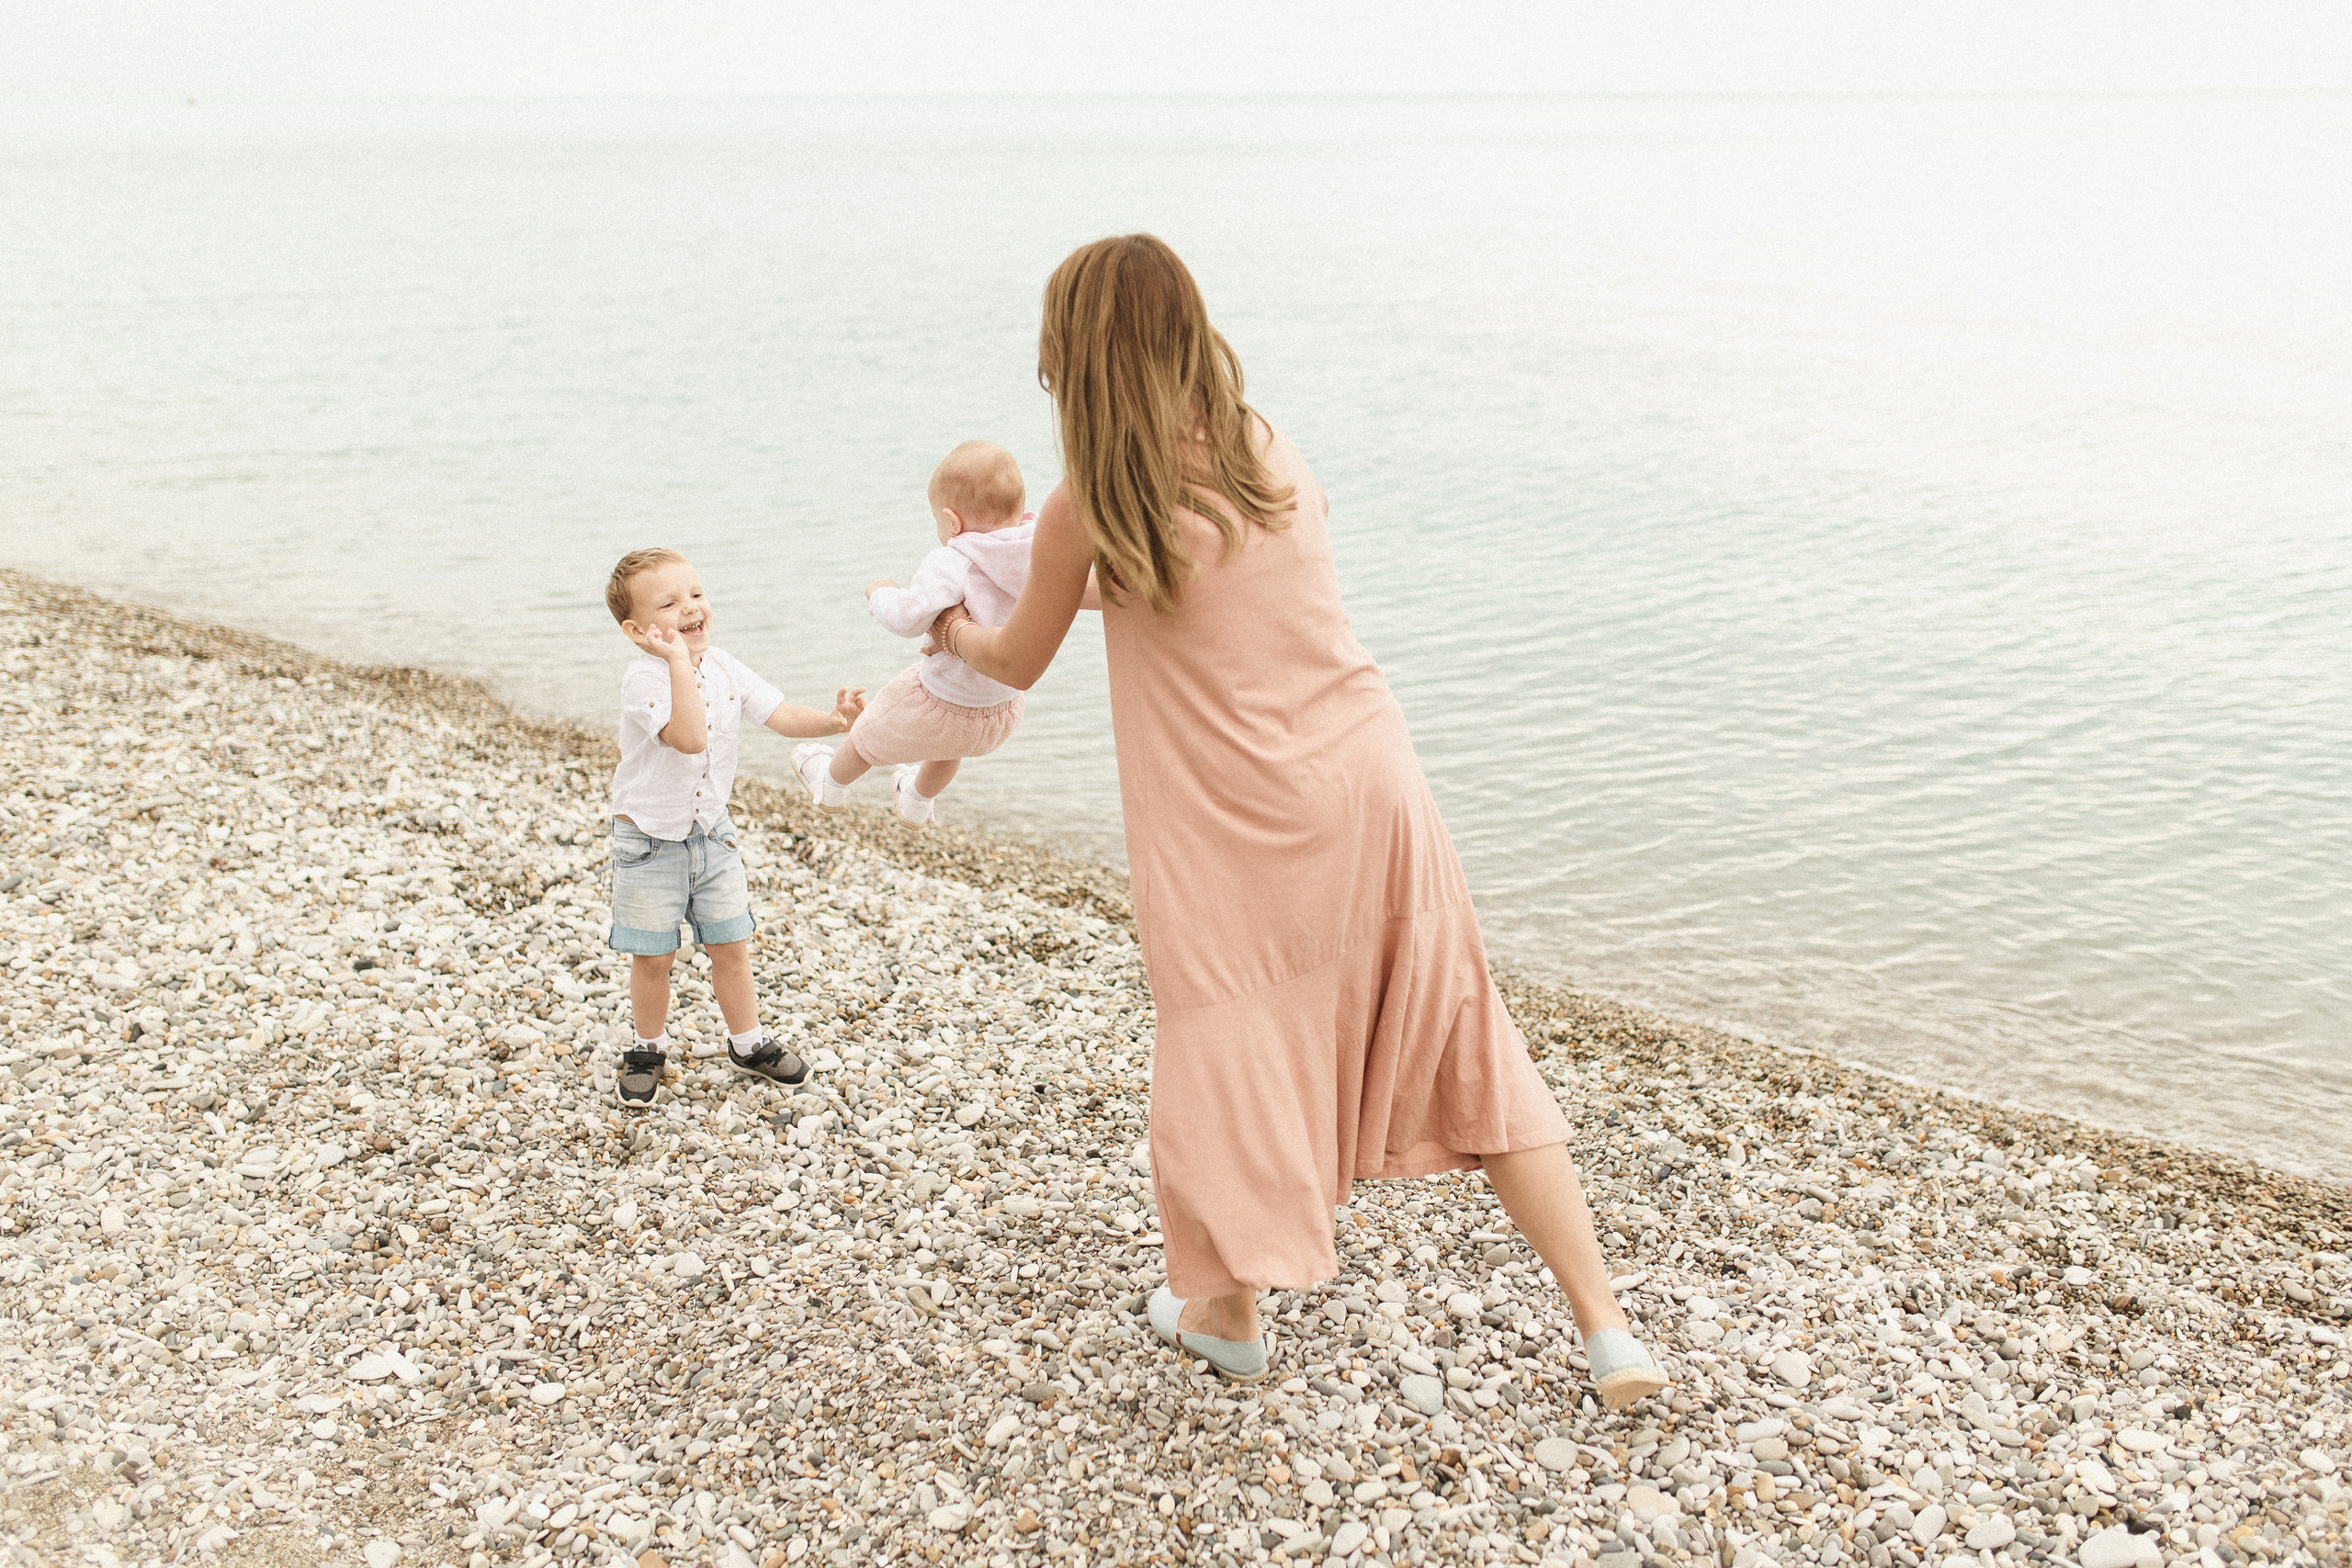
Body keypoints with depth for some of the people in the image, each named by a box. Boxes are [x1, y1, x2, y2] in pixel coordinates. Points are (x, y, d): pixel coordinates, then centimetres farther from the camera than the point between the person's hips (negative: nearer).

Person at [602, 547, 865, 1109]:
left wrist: (831, 720, -21)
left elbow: (779, 714, -3)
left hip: (711, 832, 5)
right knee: (653, 956, 7)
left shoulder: (725, 667, -3)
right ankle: (648, 1049, 30)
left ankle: (748, 1044, 30)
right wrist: (680, 661, -41)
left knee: (730, 945, 12)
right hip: (649, 841, -5)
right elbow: (688, 737, -38)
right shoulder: (642, 678, -24)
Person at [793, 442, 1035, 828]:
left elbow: (908, 617, -39)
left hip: (942, 705, -6)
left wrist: (882, 592, -18)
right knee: (948, 745, 42)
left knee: (869, 734, 28)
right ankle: (918, 802, 70)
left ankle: (831, 786, 57)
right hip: (1006, 710, 6)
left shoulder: (953, 564, -32)